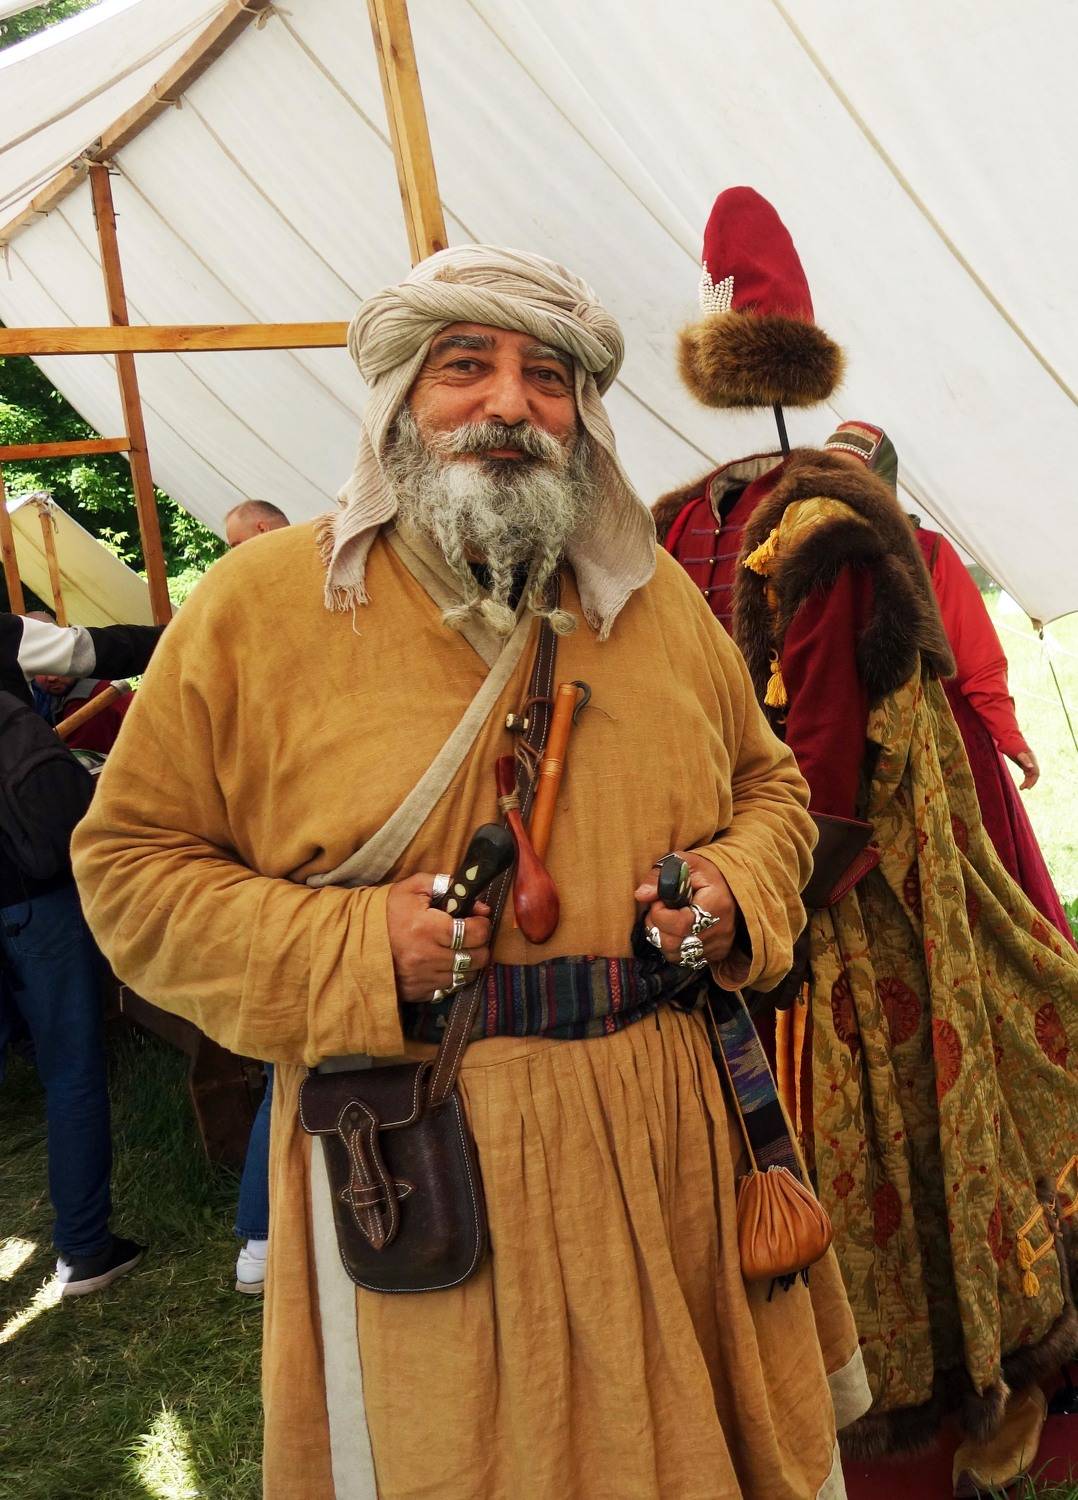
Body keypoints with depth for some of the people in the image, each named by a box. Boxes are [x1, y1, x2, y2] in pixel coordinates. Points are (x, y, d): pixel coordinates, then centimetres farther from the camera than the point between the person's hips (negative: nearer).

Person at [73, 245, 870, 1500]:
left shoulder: (656, 595, 7)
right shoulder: (257, 605, -7)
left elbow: (768, 783, 19)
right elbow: (130, 862, -3)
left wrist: (739, 884, -4)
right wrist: (346, 946, -16)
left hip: (670, 1137, 4)